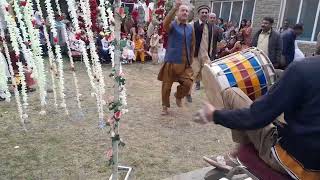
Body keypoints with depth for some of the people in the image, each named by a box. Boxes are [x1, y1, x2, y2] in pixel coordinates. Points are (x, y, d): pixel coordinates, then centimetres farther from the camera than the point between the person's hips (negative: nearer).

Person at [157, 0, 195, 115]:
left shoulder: (190, 28, 8)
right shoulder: (172, 25, -4)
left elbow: (192, 45, 15)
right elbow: (165, 24, -29)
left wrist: (191, 59, 13)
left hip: (185, 63, 3)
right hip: (171, 61, -3)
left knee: (188, 83, -6)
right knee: (167, 85, 5)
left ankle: (178, 96, 26)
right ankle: (165, 106, 26)